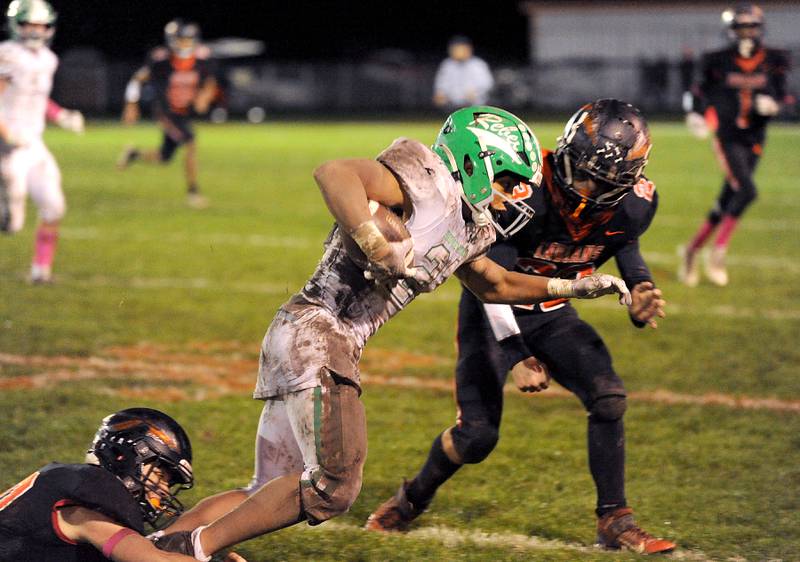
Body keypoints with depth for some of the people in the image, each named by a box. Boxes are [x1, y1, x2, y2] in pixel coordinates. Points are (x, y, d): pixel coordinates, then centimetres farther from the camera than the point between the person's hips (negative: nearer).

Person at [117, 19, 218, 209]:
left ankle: (134, 154, 43)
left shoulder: (201, 58, -10)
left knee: (164, 158, 13)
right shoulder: (161, 60, -20)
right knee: (191, 145, -23)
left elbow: (210, 83, 3)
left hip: (185, 113, 5)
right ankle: (193, 192, -12)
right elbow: (138, 79, -5)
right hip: (166, 113, -5)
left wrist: (205, 96, -18)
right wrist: (131, 106, -5)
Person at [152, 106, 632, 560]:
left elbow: (494, 284, 39)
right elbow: (334, 173, -24)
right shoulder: (426, 180, -8)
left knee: (274, 494, 12)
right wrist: (380, 250, -27)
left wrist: (569, 288, 32)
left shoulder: (467, 229, 20)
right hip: (318, 332, -10)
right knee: (334, 485, -14)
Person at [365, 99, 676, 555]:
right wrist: (516, 356, -36)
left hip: (552, 314, 4)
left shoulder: (633, 205, -17)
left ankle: (615, 522, -4)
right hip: (495, 312, -4)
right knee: (477, 435, -8)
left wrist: (641, 290, -15)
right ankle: (414, 498, 22)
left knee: (609, 398, -16)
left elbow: (625, 245, 7)